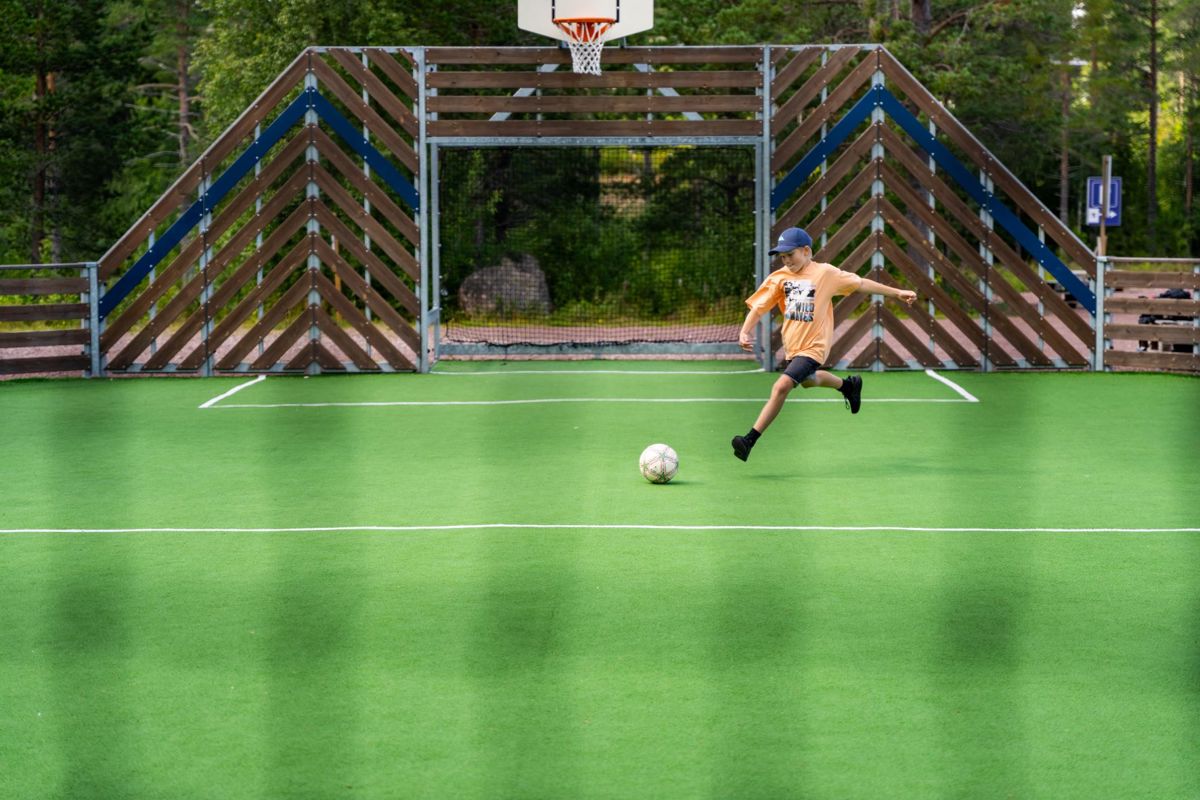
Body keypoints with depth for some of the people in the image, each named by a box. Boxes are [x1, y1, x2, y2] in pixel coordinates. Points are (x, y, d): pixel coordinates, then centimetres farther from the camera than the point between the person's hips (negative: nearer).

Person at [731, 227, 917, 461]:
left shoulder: (825, 272, -10)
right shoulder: (779, 278, -1)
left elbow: (861, 283, -5)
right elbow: (758, 307, -3)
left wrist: (897, 292, -4)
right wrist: (745, 332, -20)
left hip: (813, 347, -7)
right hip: (792, 346, 7)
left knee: (781, 386, -22)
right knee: (807, 380, 32)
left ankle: (749, 441, -20)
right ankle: (848, 385, 61)